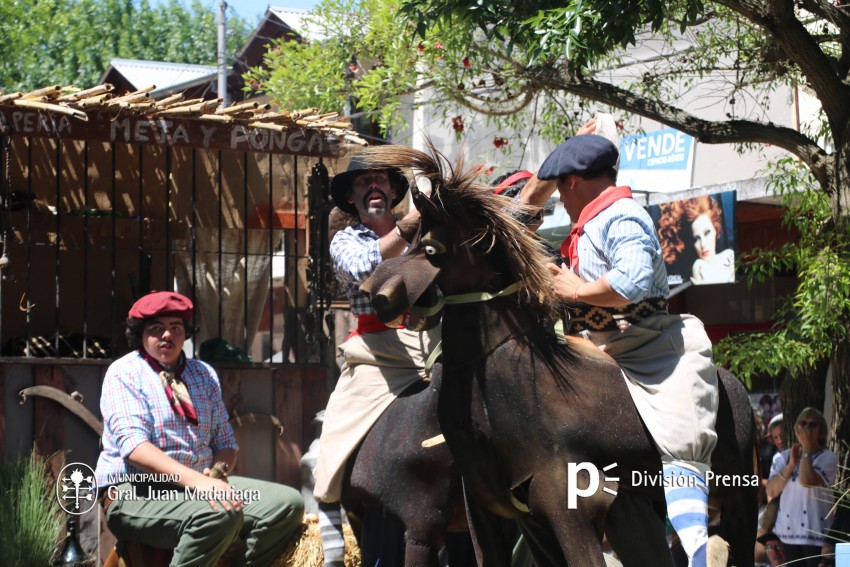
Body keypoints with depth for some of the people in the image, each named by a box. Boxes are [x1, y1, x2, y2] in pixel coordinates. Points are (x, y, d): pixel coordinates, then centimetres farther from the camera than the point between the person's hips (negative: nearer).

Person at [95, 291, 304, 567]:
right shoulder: (123, 373, -4)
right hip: (134, 492, -7)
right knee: (219, 514, -35)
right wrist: (195, 480, -32)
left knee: (288, 503, -12)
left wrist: (217, 471, -9)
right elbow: (133, 445, -18)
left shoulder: (204, 375, 16)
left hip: (201, 482, 7)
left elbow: (226, 443, 17)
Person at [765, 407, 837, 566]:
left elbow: (807, 481, -21)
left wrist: (807, 449, -11)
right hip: (788, 533, 5)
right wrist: (791, 465, -8)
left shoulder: (829, 458, -4)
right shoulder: (785, 456, 11)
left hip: (815, 534, -5)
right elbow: (771, 491, 1)